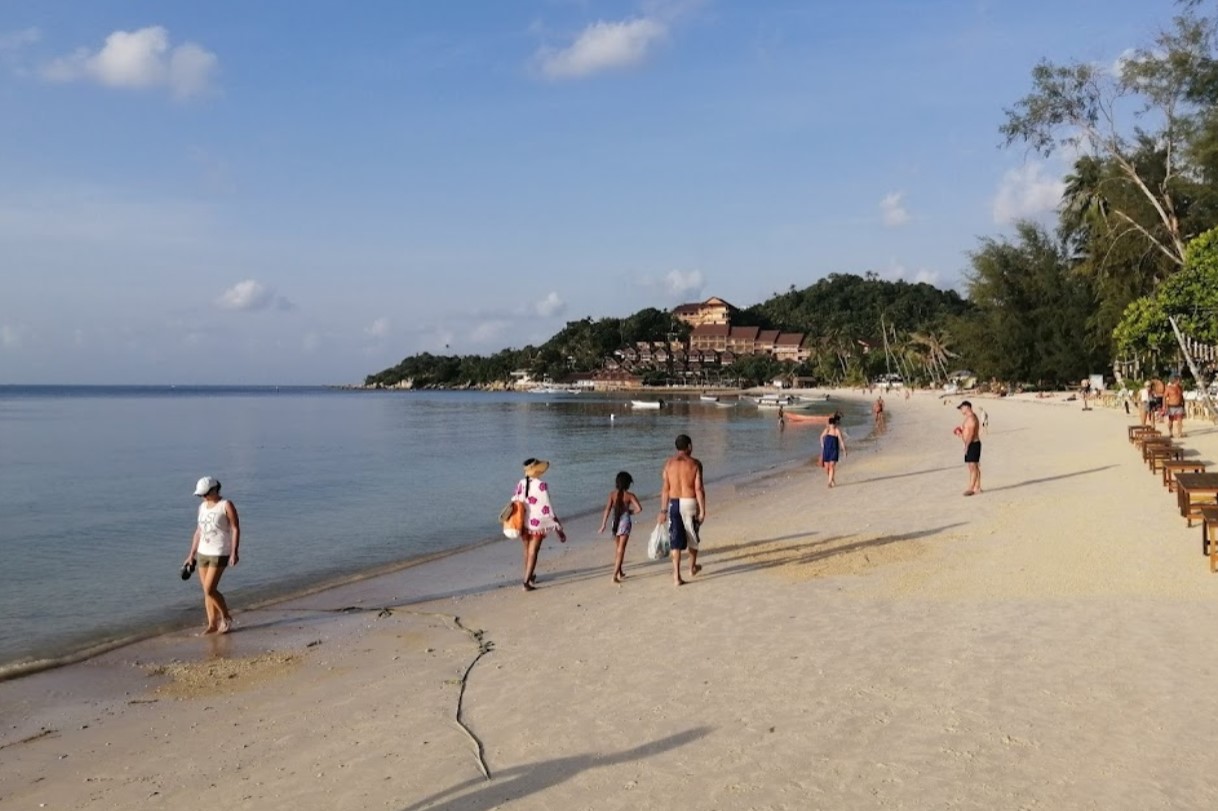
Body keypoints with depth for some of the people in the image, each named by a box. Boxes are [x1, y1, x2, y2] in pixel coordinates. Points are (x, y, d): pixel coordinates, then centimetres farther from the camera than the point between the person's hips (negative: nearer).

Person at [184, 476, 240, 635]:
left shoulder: (226, 505, -10)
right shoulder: (202, 507, 10)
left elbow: (236, 529, -14)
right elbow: (198, 531, 16)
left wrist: (234, 552, -21)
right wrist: (191, 555, 15)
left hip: (220, 553, -7)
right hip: (203, 553, 7)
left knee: (210, 590, -10)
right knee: (207, 591, 7)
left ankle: (226, 617, 8)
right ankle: (212, 624, 15)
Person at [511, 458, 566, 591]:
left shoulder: (520, 484, -1)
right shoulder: (541, 486, -17)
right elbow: (547, 507, -15)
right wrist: (558, 525, -7)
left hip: (523, 523, 5)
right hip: (537, 523, -5)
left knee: (527, 550, 22)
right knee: (533, 552, 1)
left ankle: (530, 576, 39)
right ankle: (526, 581, -3)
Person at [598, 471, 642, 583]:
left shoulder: (612, 494, -2)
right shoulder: (629, 495, -9)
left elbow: (607, 509, -7)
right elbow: (639, 508, -19)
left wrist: (603, 525, -7)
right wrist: (632, 512, 2)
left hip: (615, 522, 4)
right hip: (625, 521, -4)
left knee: (619, 548, 22)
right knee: (621, 549, -1)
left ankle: (619, 572, 32)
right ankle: (615, 575, -9)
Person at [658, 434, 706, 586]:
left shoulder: (669, 462, 1)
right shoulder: (695, 463, -5)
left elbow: (665, 489, 0)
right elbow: (699, 489, -9)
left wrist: (663, 511, 4)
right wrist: (702, 510, -5)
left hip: (674, 503, 2)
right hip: (690, 503, -1)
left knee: (675, 539, 3)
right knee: (692, 536, 19)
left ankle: (676, 575, -6)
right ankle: (692, 567, 36)